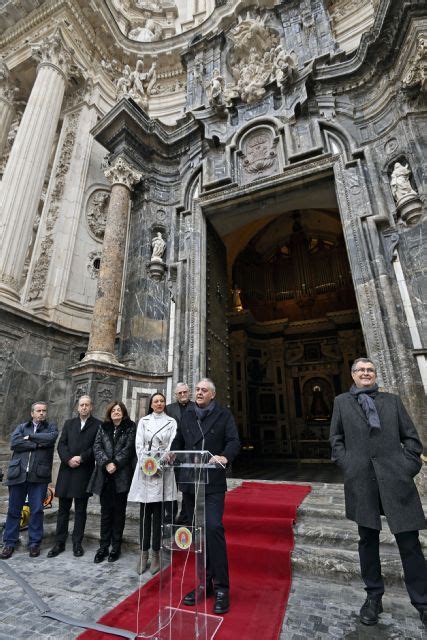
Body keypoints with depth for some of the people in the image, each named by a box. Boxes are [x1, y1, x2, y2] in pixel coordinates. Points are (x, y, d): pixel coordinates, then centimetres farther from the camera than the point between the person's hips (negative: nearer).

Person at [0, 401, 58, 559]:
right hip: (18, 474, 2)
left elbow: (51, 438, -14)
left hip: (39, 475, -1)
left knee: (37, 510, 5)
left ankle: (34, 543, 20)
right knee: (13, 510, 10)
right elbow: (14, 443, -6)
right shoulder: (21, 427, 12)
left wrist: (30, 437, -8)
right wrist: (37, 444, -12)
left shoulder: (51, 427, 7)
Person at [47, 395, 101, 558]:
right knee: (63, 509, 11)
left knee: (81, 509, 8)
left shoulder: (98, 425, -1)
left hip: (84, 472, -3)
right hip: (67, 470, 3)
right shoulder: (69, 423, 12)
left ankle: (77, 542, 21)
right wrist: (68, 459, -10)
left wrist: (81, 458, -14)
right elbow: (61, 444, 5)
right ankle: (59, 543, 24)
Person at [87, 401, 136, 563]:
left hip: (122, 475, -2)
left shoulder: (130, 427, 0)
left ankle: (116, 547, 19)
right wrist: (106, 463, -12)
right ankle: (103, 547, 21)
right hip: (104, 475, 2)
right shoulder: (103, 427, 11)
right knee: (106, 511, 9)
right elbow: (97, 447, 1)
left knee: (119, 511, 7)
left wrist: (115, 464, -14)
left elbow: (128, 448, -7)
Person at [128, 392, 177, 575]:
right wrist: (147, 465, -7)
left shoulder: (171, 422, 6)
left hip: (162, 470, -1)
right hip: (145, 468, 1)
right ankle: (144, 552, 16)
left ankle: (156, 553, 13)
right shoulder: (143, 421, 9)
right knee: (145, 512, 5)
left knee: (158, 512, 3)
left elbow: (172, 445, -1)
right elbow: (139, 445, 4)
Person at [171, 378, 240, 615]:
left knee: (214, 528, -11)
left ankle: (222, 587, 8)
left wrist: (225, 457, -28)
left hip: (213, 483, -4)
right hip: (190, 482, 5)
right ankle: (205, 582, 30)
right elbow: (178, 441, 14)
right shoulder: (186, 415, 11)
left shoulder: (224, 415, -2)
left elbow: (234, 441, -10)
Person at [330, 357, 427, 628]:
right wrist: (347, 466, -1)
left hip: (395, 477, 0)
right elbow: (336, 438, 9)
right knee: (368, 539, 11)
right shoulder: (341, 401, 8)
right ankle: (374, 596, 29)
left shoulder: (392, 400, 10)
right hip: (361, 479, 0)